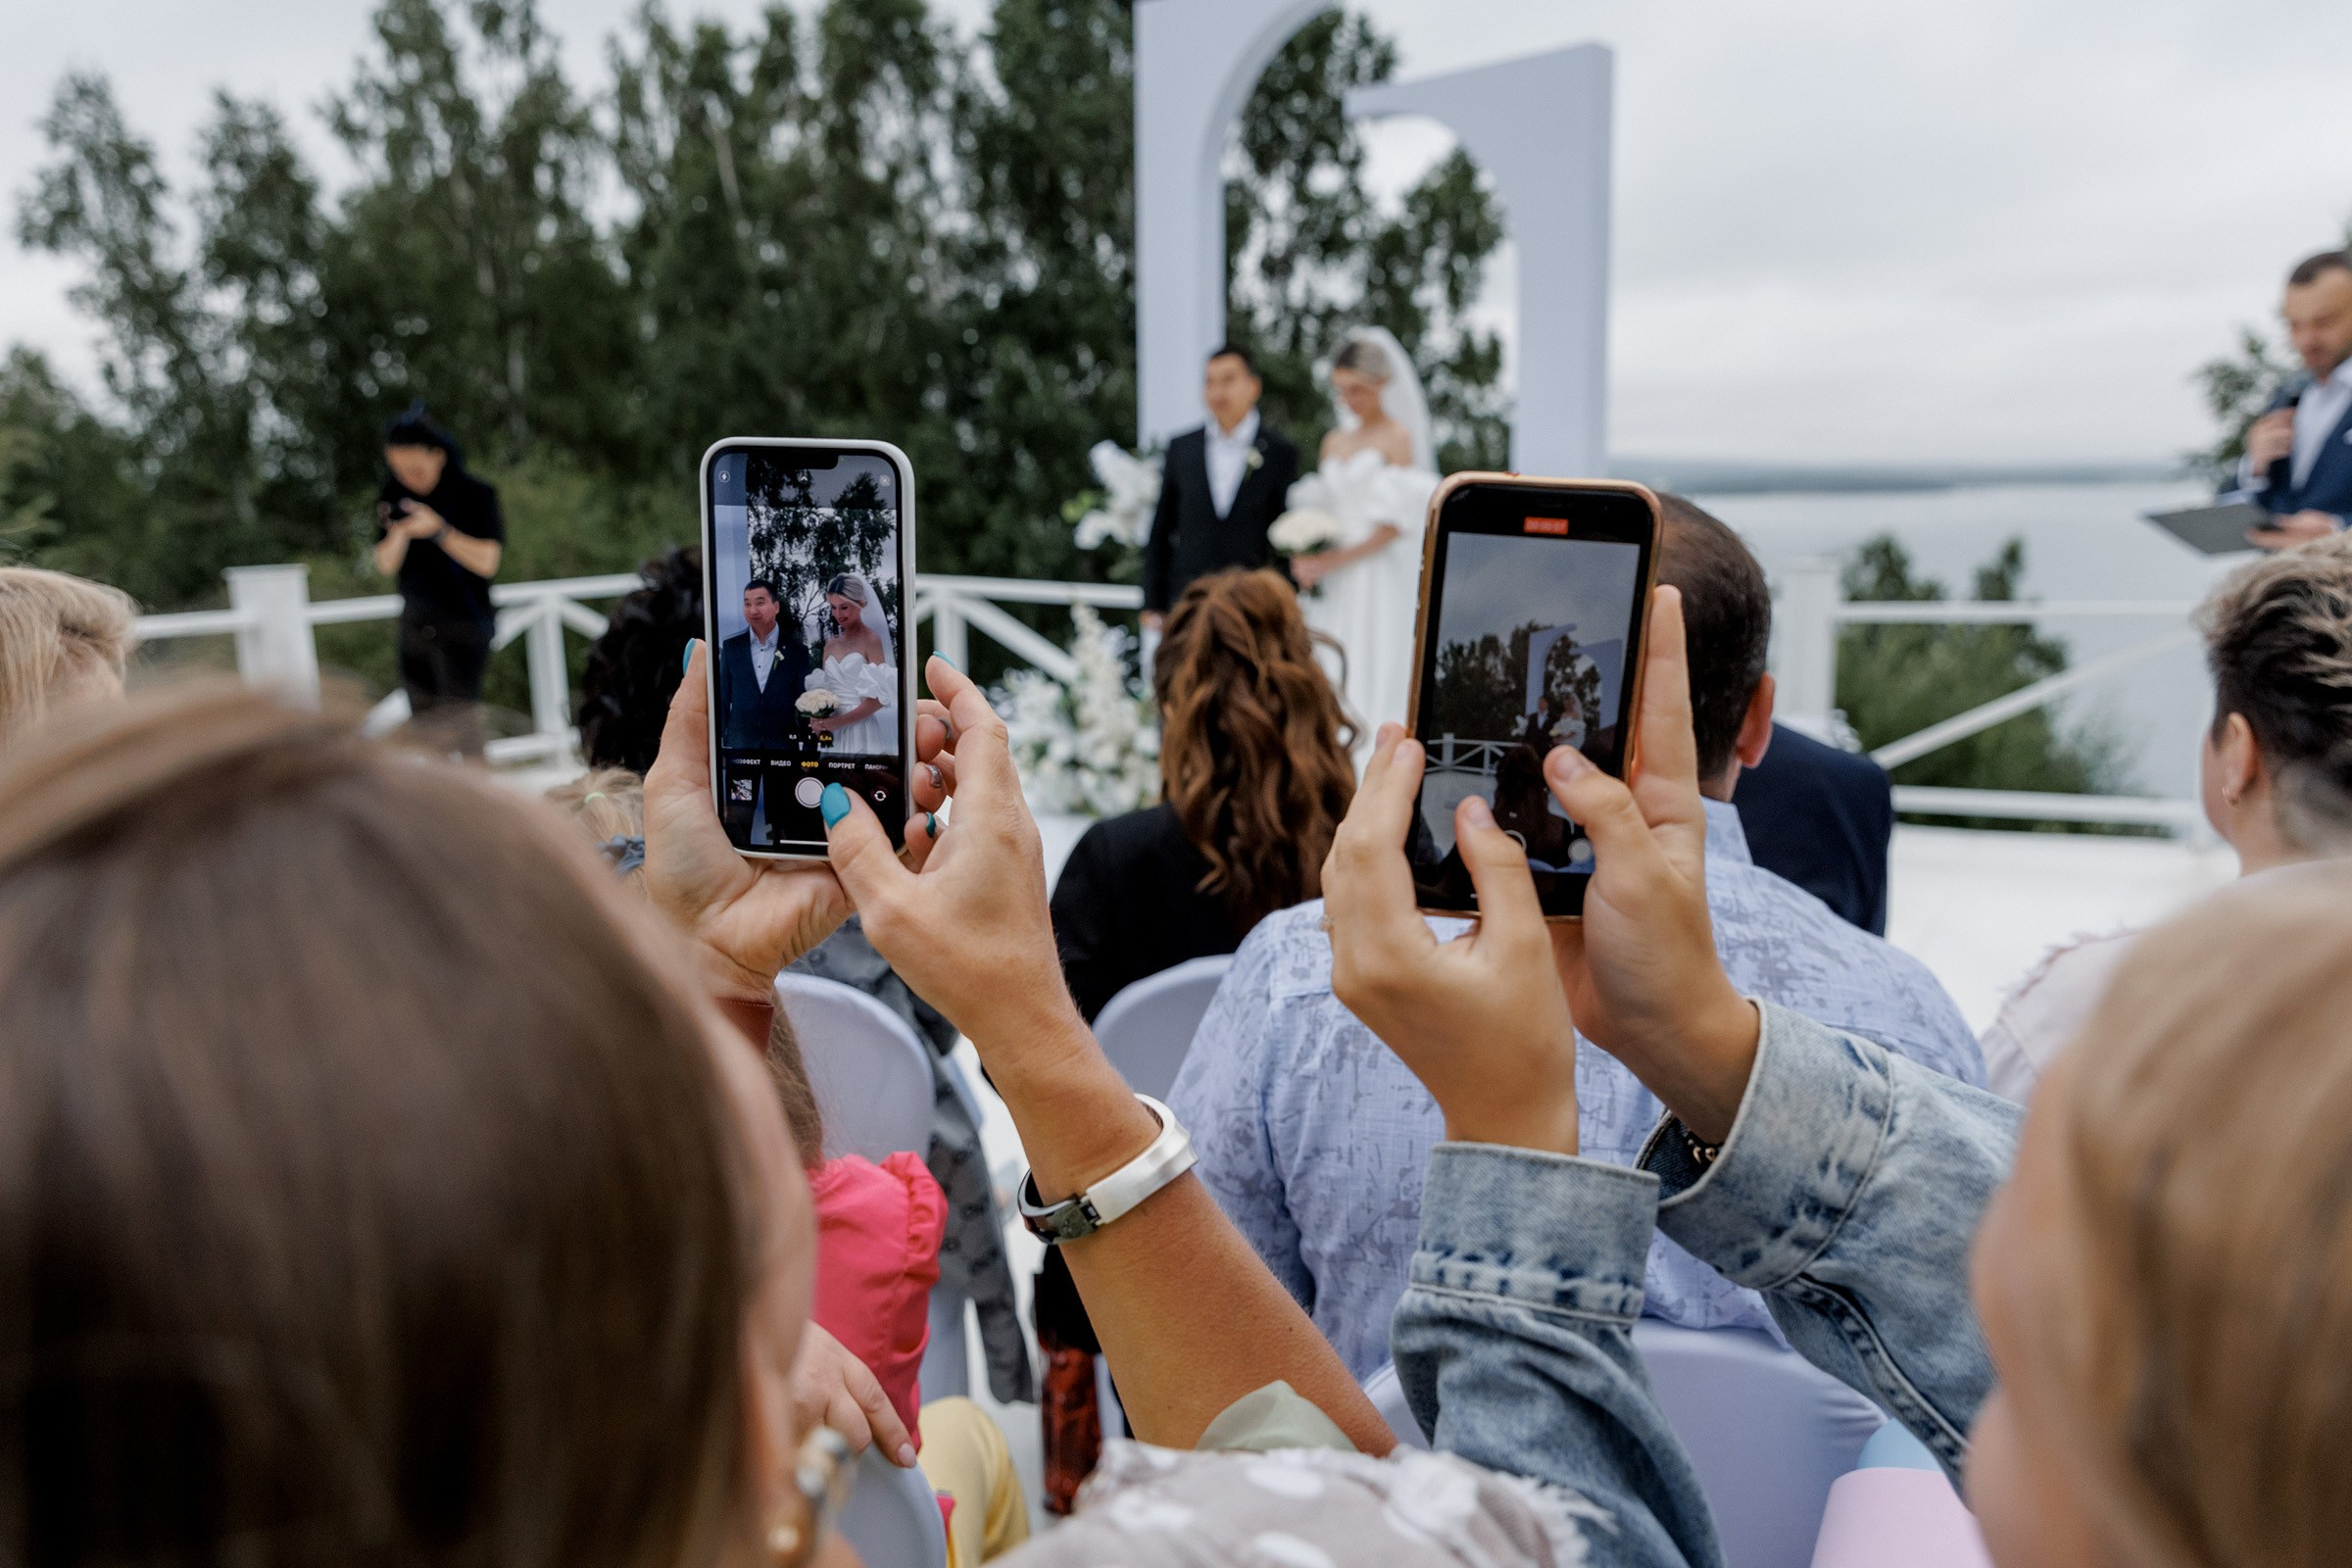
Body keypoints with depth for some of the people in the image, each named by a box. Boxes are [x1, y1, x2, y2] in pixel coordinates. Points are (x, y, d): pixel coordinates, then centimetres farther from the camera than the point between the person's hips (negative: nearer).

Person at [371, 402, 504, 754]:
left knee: (457, 717, -17)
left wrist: (438, 530, -26)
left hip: (465, 623, -5)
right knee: (425, 719, 8)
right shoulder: (393, 499, 4)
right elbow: (386, 565, 2)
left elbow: (487, 562, -15)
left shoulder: (476, 495, -9)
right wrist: (399, 533, -18)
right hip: (416, 626, 6)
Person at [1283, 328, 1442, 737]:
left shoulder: (1399, 437, -2)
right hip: (1333, 584, 6)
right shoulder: (1334, 443, 17)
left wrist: (1334, 560, -14)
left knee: (1375, 677, -9)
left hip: (1380, 580, -6)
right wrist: (1308, 557, -3)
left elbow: (1395, 523, -9)